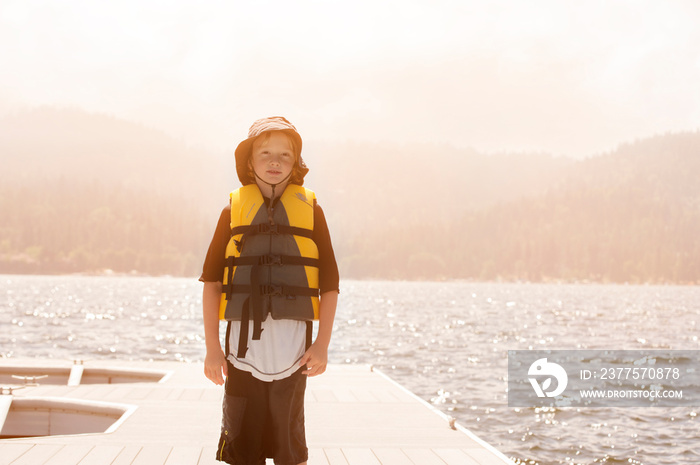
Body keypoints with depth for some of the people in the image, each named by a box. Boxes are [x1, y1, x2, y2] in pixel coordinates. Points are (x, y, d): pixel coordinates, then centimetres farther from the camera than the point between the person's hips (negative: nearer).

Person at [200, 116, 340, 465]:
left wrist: (322, 345, -1)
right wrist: (212, 347, 0)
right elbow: (211, 281, 6)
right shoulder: (234, 210, 6)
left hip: (291, 343, 0)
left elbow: (330, 283, 6)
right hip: (243, 341, 0)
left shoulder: (309, 209, 6)